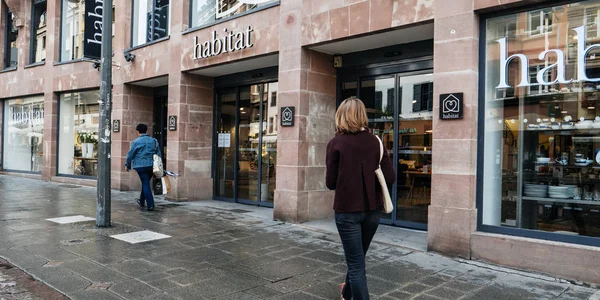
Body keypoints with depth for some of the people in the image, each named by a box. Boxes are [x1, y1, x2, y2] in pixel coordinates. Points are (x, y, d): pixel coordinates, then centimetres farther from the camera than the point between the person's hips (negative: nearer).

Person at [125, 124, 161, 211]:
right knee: (146, 183, 20)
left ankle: (150, 205, -7)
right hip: (152, 166, 4)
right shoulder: (154, 141, 7)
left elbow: (130, 154, -2)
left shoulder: (136, 142, -6)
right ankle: (141, 201, 35)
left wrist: (127, 165, 13)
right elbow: (158, 154, 10)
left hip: (141, 166, -4)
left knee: (145, 184, -1)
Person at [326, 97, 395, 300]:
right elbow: (389, 178, -3)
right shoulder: (375, 142, 0)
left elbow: (331, 183, -7)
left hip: (347, 209, -5)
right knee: (357, 257, 24)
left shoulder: (336, 143, -9)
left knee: (356, 263, 5)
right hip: (372, 209, 5)